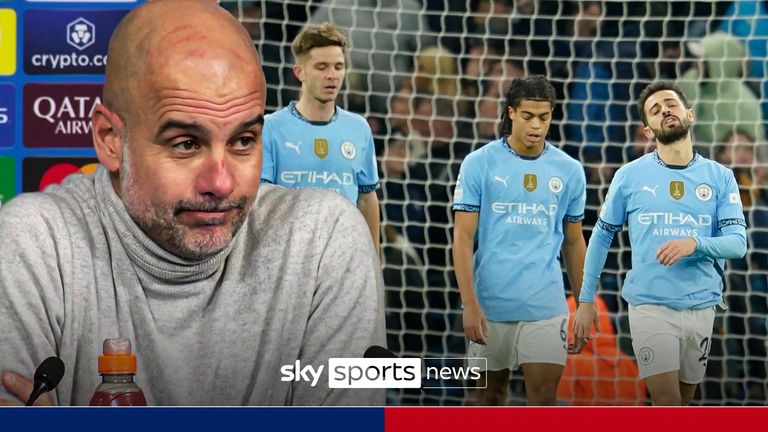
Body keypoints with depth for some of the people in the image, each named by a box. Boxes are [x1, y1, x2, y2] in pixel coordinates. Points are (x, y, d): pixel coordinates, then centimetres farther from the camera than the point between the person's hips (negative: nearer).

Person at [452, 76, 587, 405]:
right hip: (490, 304, -1)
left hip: (545, 307, 1)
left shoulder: (570, 171, 5)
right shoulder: (479, 164, -3)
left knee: (544, 400, -7)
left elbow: (573, 242, 14)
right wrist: (469, 303, -13)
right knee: (491, 392, 13)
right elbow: (463, 237, -5)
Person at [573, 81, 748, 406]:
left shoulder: (720, 177, 3)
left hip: (701, 306, 3)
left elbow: (737, 243, -4)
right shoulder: (629, 176, 0)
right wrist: (586, 299, 5)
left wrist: (695, 243, -23)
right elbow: (601, 236, 8)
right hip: (650, 304, -3)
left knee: (682, 403, 11)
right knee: (668, 405, -12)